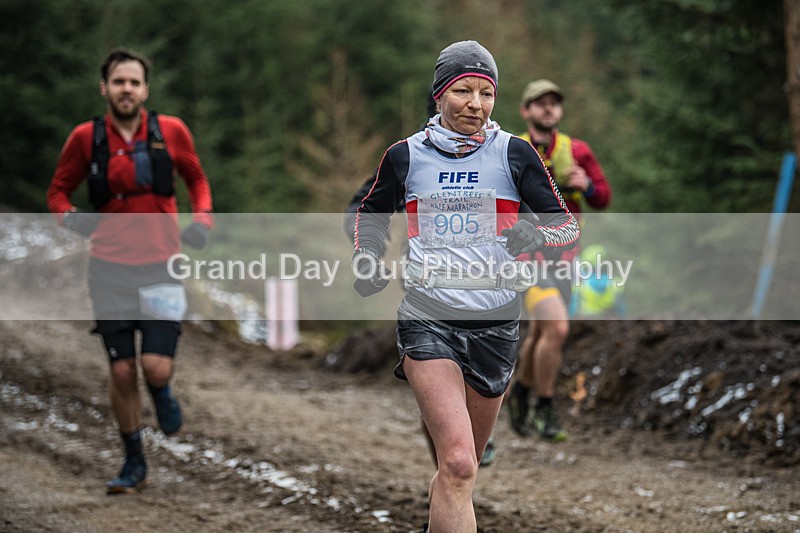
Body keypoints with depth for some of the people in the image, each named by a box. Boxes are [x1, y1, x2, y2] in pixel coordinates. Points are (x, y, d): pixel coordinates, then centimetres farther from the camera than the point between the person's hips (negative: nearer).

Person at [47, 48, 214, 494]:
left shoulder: (171, 131, -1)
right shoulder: (85, 138, -1)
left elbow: (197, 178, 15)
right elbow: (59, 190, 12)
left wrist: (203, 219, -2)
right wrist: (70, 216, -10)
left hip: (161, 269, -1)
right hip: (110, 271, 1)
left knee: (156, 369, -13)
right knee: (122, 372, 2)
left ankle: (162, 394, 25)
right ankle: (135, 463, 20)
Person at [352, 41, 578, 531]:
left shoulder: (513, 153, 2)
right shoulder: (407, 155, 4)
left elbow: (568, 224, 4)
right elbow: (372, 214, 23)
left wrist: (534, 236, -17)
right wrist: (368, 265, 6)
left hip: (496, 322, 2)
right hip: (427, 319, -2)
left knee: (462, 465, 14)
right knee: (457, 462, -19)